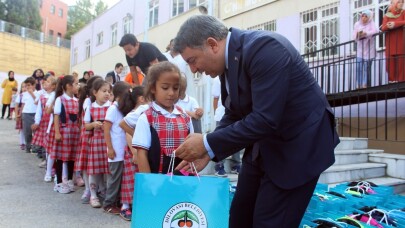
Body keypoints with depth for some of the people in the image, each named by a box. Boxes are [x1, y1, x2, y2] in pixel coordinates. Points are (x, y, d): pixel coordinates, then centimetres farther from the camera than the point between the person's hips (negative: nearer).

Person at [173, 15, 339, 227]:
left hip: (297, 143, -8)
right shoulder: (228, 58, 2)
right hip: (264, 146, 9)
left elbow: (265, 120, -31)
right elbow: (234, 115, 8)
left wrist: (208, 143, -25)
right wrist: (208, 150, -5)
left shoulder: (264, 48, -25)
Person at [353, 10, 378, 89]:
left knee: (367, 67, -5)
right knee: (359, 67, -7)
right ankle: (359, 85, -3)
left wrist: (365, 33, -28)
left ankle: (365, 84, -2)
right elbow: (354, 36, 4)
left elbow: (375, 31, -18)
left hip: (369, 49, -2)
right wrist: (358, 35, -18)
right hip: (360, 49, 2)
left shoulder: (371, 24, 2)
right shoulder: (357, 24, 10)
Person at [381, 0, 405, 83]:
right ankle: (392, 80, -1)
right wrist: (388, 26, -20)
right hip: (390, 44, 1)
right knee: (391, 62, -4)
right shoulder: (387, 15, 11)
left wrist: (395, 24, -14)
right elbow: (383, 28, -1)